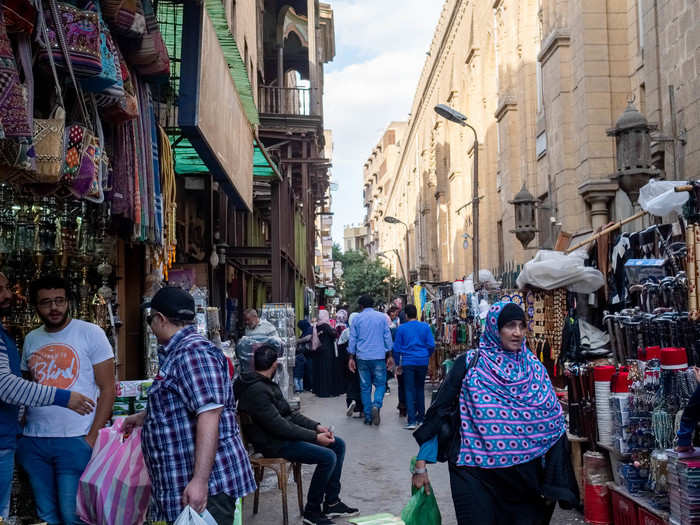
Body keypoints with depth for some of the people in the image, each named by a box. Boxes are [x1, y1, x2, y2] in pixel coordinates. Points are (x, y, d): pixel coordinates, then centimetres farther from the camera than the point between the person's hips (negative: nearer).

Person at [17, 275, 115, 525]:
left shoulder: (90, 333, -4)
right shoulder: (31, 340, 11)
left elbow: (107, 389, -5)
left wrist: (92, 438, -11)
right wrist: (21, 430, 5)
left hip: (75, 440, -5)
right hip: (33, 441, 5)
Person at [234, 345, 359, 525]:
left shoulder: (266, 384, 11)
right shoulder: (256, 391, -22)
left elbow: (289, 413, 14)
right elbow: (279, 426, -25)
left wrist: (317, 426, 2)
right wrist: (315, 437, -20)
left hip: (284, 432, 10)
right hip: (274, 443, -10)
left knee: (338, 445, 5)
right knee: (327, 457, -22)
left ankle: (331, 503, 13)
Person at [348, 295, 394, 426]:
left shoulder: (357, 319, 5)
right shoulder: (382, 317, 3)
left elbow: (352, 339, 7)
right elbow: (387, 337, 4)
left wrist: (351, 358, 13)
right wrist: (389, 355, 10)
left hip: (362, 357, 1)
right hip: (379, 356, -1)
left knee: (365, 387, 8)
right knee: (380, 384, 7)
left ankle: (368, 417, 9)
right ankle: (376, 405, -21)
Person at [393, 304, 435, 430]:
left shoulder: (401, 328, 0)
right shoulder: (425, 327, 1)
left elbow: (397, 348, 2)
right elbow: (431, 345, -1)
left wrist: (398, 364, 12)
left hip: (408, 362, -2)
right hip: (422, 362, 2)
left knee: (409, 391, -1)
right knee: (420, 389, 17)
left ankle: (412, 421, -9)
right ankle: (421, 418, 23)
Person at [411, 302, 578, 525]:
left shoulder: (534, 367, 2)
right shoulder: (469, 364, -7)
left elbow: (554, 422, 4)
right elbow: (439, 410, -6)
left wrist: (553, 481, 0)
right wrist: (421, 464, -8)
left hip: (524, 475, 3)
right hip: (477, 475, -3)